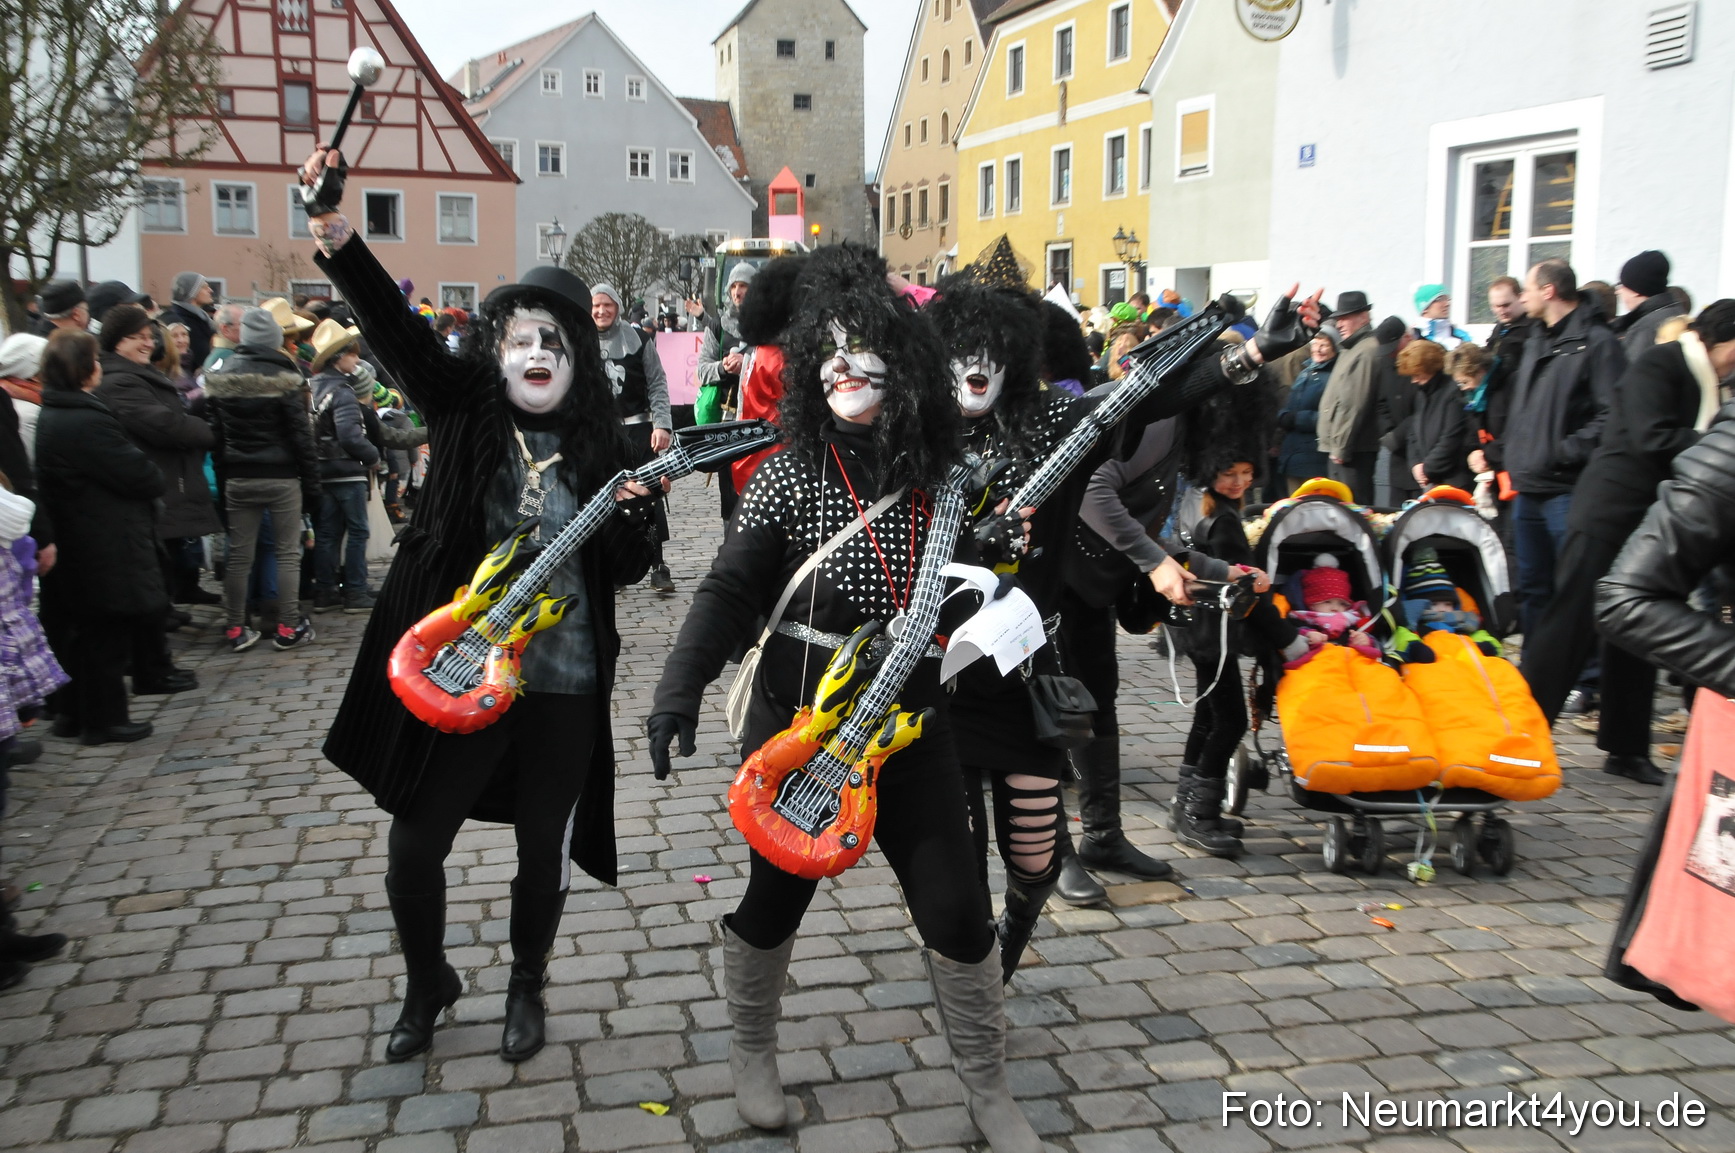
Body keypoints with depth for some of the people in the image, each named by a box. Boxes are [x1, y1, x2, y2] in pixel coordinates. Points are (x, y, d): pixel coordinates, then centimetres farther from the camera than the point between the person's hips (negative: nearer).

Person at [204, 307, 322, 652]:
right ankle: (288, 628, 5)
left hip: (238, 479, 4)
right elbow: (301, 434, -9)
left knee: (239, 556, 8)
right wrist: (311, 483, -4)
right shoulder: (283, 377, -10)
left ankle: (235, 630, 12)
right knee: (288, 553, 4)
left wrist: (222, 482, 12)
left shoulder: (219, 378, 4)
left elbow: (215, 436, 7)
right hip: (282, 478, -4)